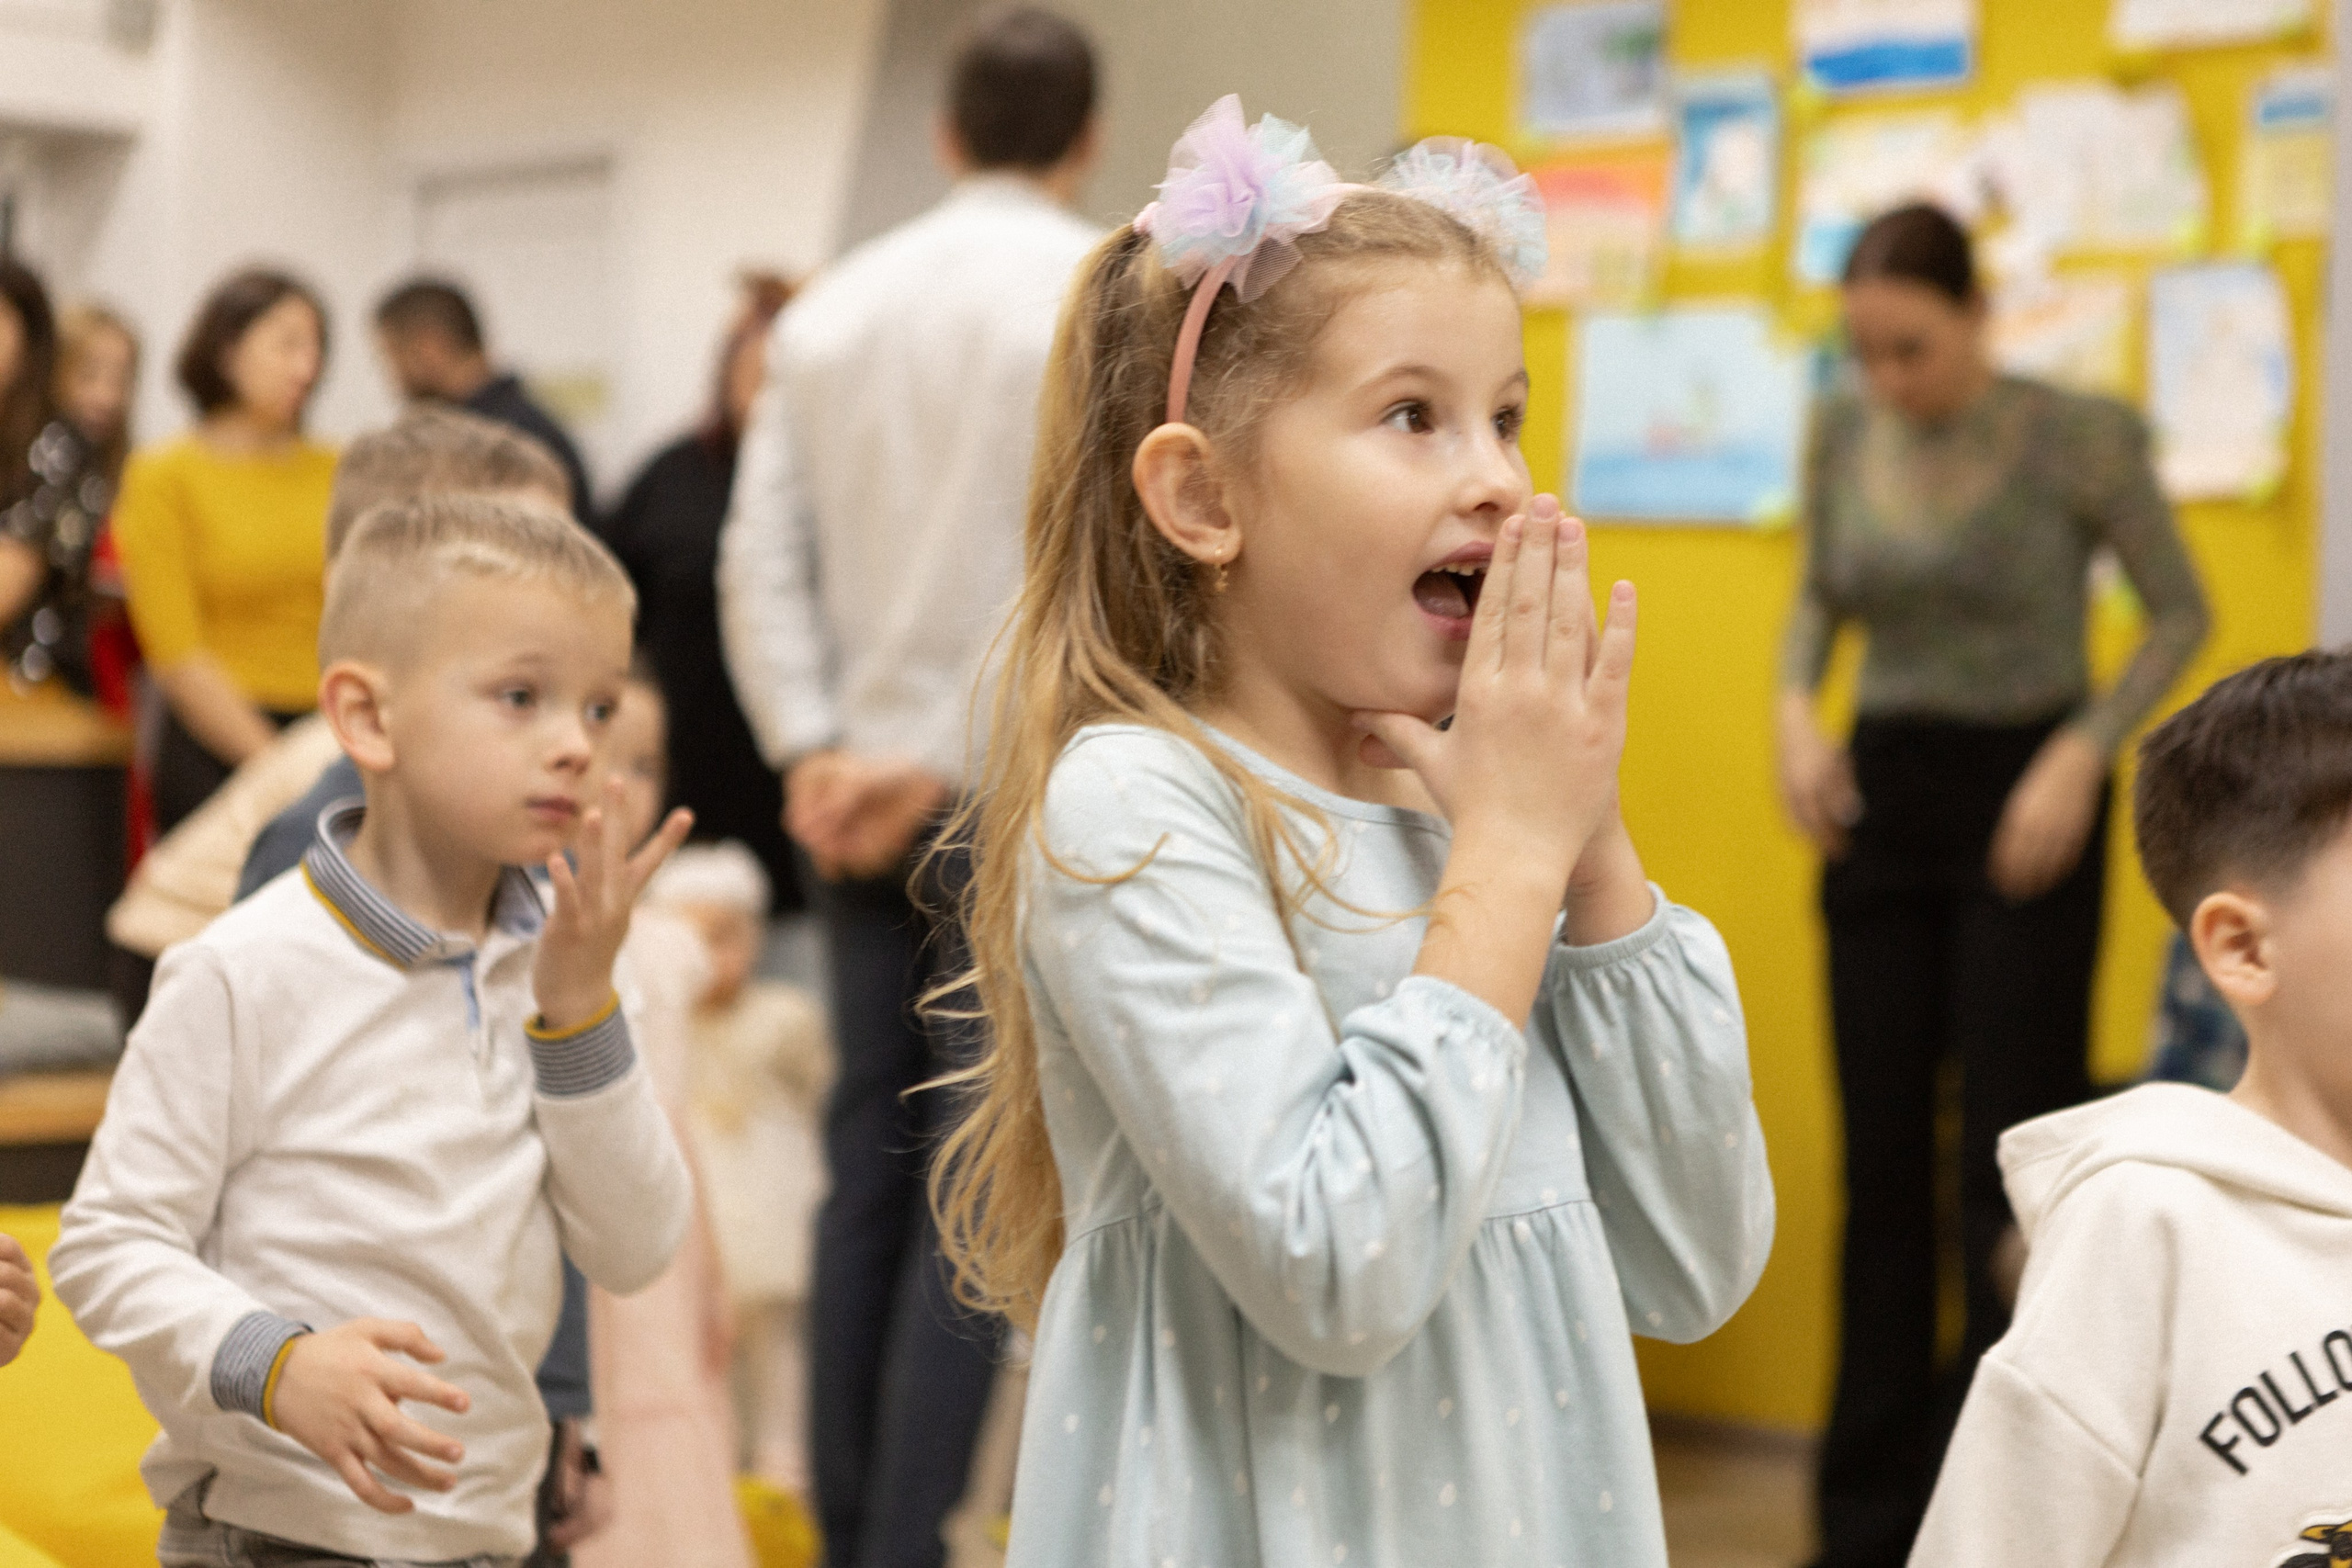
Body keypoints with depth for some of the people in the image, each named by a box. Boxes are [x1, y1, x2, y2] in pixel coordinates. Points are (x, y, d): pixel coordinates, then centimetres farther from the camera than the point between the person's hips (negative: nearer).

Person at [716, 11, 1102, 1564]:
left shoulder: (834, 305, 10)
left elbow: (764, 560, 5)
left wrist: (814, 753, 2)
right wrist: (946, 763, -12)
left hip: (860, 790, 6)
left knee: (869, 1172, 11)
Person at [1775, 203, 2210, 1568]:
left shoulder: (2077, 439, -12)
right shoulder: (1844, 435, 1)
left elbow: (2180, 612, -3)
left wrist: (2083, 754, -15)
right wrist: (1797, 708, -2)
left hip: (2024, 804, -4)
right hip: (1883, 797, 5)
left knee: (2012, 1159, -4)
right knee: (1883, 1159, 6)